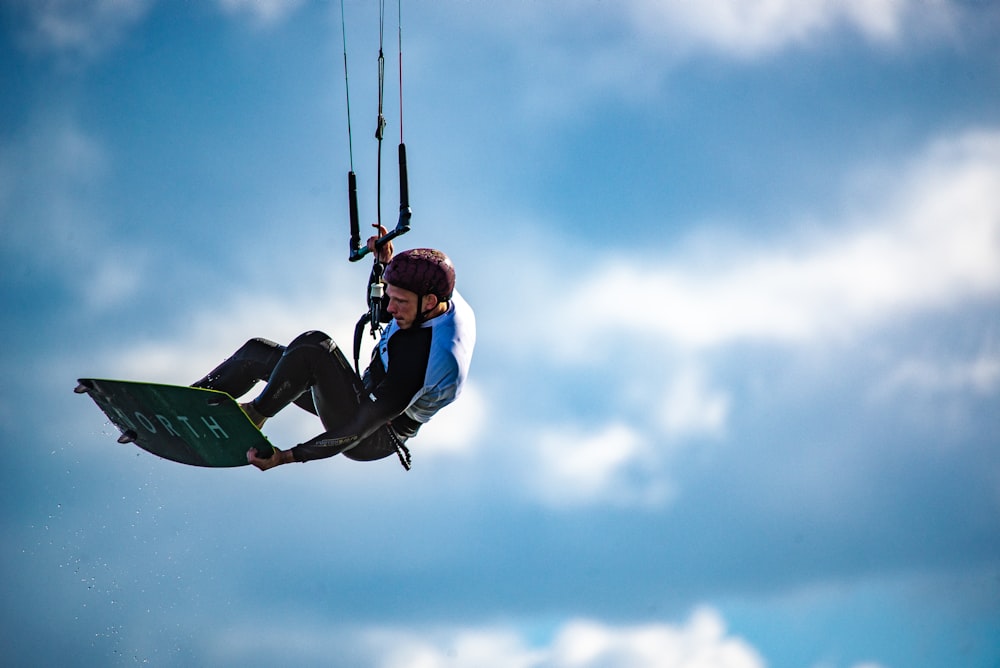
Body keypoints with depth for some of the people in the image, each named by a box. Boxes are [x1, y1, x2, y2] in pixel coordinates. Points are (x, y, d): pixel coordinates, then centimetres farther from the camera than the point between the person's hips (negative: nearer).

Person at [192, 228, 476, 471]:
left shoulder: (421, 358, -36)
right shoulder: (448, 297, -10)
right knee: (258, 352, 5)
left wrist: (285, 457, -31)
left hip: (374, 440, -10)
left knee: (313, 345, -28)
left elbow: (357, 432, -33)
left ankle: (254, 414, -9)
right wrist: (387, 262, -1)